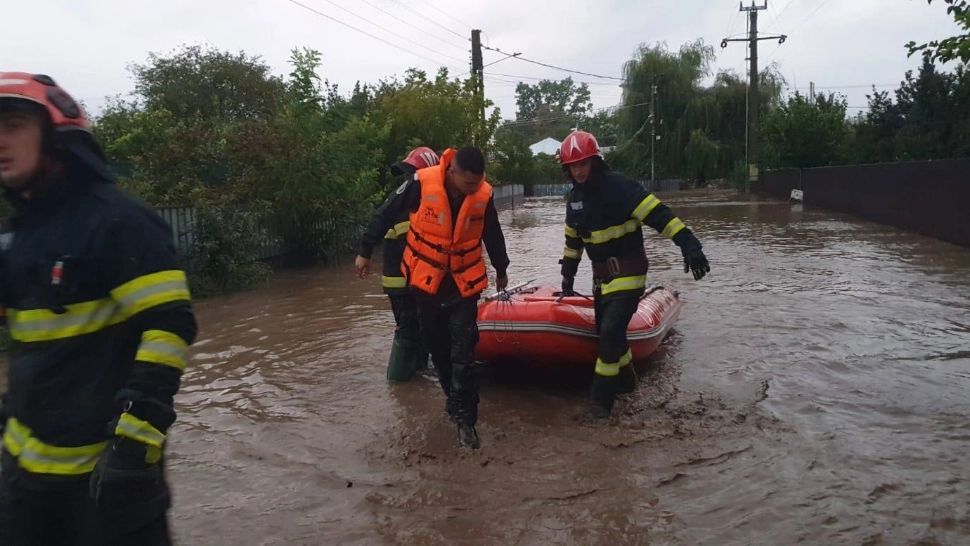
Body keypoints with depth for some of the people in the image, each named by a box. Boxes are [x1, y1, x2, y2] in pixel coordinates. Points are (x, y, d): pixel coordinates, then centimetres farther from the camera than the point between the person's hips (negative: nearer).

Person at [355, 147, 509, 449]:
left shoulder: (483, 194, -11)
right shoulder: (422, 183, -18)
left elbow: (493, 235, 8)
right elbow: (386, 215, -4)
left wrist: (501, 270, 23)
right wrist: (365, 253, 3)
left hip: (464, 283, 0)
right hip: (426, 280, 0)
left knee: (463, 353, -6)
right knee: (437, 347, 13)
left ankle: (465, 418, 3)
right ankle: (454, 397, 35)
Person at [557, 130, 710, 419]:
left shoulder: (619, 187, -18)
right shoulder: (575, 197, 7)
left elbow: (659, 215, -25)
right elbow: (573, 239, 19)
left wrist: (689, 245, -34)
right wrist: (568, 274, 21)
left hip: (628, 272, -8)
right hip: (602, 275, 8)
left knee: (611, 329, -16)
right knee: (606, 330, 14)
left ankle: (602, 395, -4)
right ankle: (625, 379, 37)